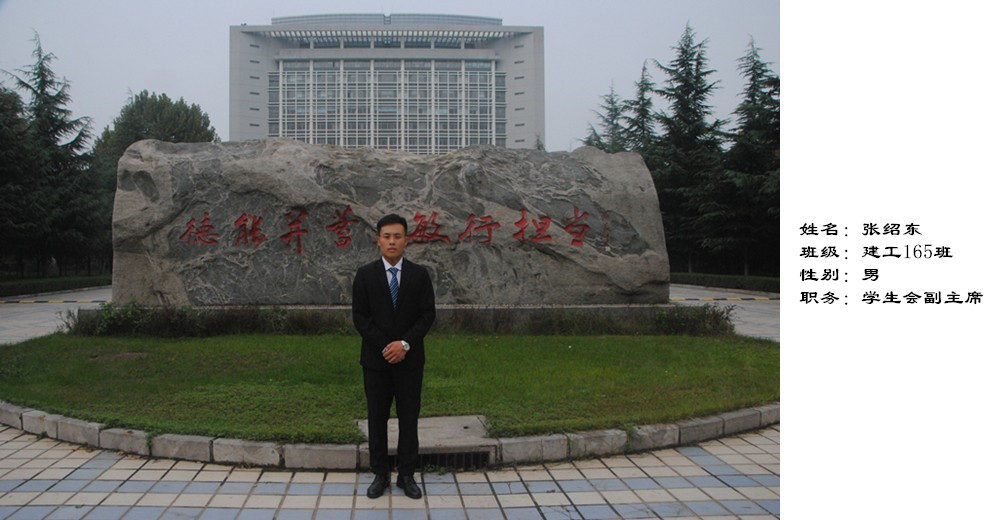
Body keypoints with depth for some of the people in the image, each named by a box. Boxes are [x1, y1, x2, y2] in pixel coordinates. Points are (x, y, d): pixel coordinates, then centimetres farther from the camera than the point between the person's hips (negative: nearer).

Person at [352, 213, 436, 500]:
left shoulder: (419, 274, 1)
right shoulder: (365, 274, 0)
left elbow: (427, 315, -2)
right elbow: (360, 316, -4)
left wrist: (405, 343, -14)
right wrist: (385, 347, -13)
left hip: (409, 359, 0)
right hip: (375, 358, 0)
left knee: (409, 418, 5)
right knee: (377, 418, 6)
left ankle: (406, 475, 16)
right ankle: (380, 474, 17)